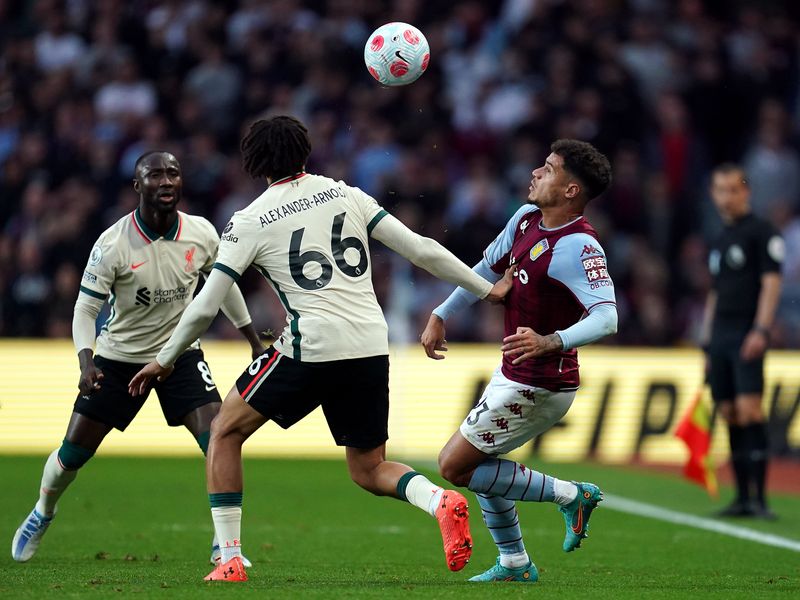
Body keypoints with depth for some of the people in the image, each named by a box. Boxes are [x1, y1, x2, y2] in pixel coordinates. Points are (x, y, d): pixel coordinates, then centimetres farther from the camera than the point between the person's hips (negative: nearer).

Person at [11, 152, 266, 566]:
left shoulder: (202, 234, -11)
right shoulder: (112, 245, -21)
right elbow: (86, 308, -15)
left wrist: (255, 342, 13)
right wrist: (86, 362, -32)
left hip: (181, 353, 1)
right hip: (119, 356, -1)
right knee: (73, 452, 4)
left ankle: (223, 544, -8)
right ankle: (42, 515, 35)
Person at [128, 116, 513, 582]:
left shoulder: (250, 221, 3)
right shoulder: (346, 195, 12)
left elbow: (205, 307, 2)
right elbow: (421, 250, 8)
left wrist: (164, 359, 17)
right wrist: (486, 289, 17)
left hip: (312, 348, -4)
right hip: (372, 349, 4)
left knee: (226, 432, 16)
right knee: (369, 470, 18)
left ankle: (230, 560, 7)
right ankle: (439, 501, -13)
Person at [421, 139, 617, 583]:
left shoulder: (577, 246, -26)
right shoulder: (526, 218, 1)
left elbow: (606, 318, -36)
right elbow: (488, 268, 18)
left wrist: (552, 341, -50)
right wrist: (440, 316, 17)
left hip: (536, 390, -9)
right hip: (513, 375, 9)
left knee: (454, 466, -5)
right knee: (478, 461, 21)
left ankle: (570, 495, 0)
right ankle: (514, 564, 31)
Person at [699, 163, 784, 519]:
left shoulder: (761, 233, -2)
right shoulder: (719, 241, 20)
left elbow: (771, 283, -10)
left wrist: (760, 330, -19)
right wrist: (706, 340, 20)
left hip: (747, 338, -8)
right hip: (720, 338, 8)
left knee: (748, 410, -16)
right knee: (730, 415, 5)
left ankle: (759, 498, -17)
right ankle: (742, 497, 9)